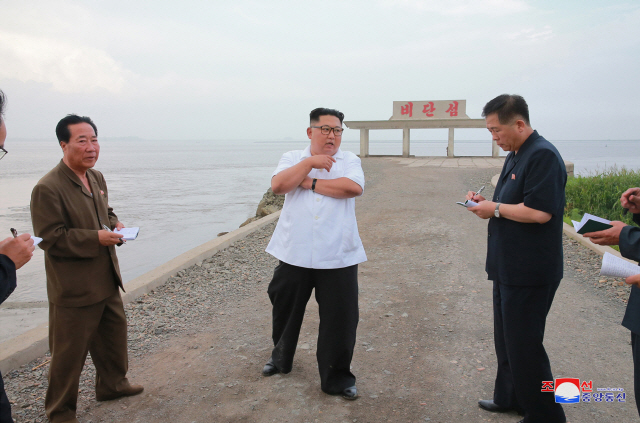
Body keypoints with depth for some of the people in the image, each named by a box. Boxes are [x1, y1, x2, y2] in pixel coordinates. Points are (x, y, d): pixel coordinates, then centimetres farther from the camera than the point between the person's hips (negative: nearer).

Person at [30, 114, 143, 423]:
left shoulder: (97, 178, 7)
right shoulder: (48, 188, -20)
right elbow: (50, 238, -22)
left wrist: (114, 224, 0)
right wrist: (96, 238, -24)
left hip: (106, 281, 9)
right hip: (74, 290, -8)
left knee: (114, 334, 23)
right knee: (69, 353, 6)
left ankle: (112, 384, 45)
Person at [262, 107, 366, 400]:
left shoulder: (349, 161, 5)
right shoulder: (293, 158, 8)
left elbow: (354, 187, -17)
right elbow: (278, 185, -11)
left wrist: (310, 182, -11)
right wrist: (310, 162, -14)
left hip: (338, 257, -1)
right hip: (294, 254, 2)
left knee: (340, 318, 3)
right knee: (285, 310, 18)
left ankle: (336, 378, 21)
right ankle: (281, 358, 44)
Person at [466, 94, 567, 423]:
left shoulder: (543, 156, -18)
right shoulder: (514, 157, 13)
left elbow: (539, 211, -27)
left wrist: (495, 208, -16)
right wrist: (485, 201, 4)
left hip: (530, 273, -10)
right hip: (508, 268, 10)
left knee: (524, 345, -1)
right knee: (506, 338, 20)